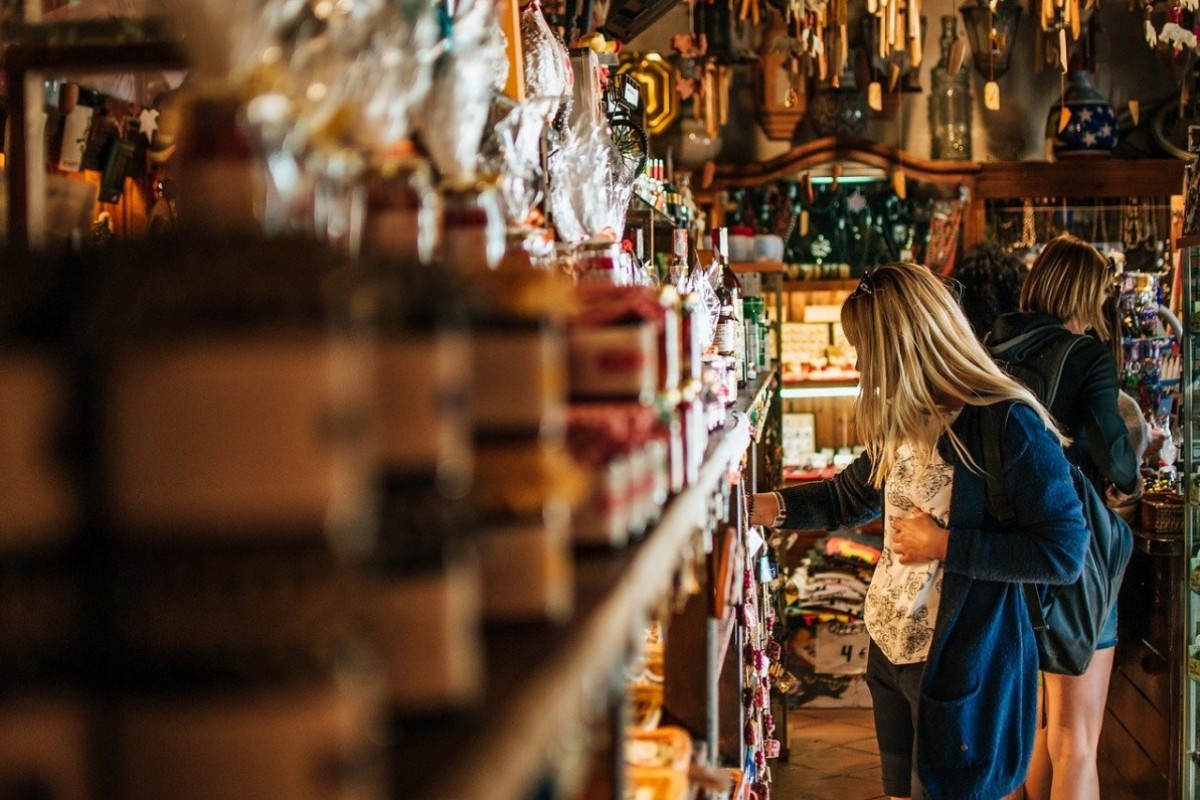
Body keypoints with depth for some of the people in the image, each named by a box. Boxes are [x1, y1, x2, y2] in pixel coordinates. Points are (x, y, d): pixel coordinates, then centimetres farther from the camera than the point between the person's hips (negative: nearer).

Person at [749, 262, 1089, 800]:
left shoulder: (1008, 423, -21)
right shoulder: (903, 422, 5)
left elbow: (1063, 554, -23)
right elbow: (847, 498, 17)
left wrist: (943, 545, -20)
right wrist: (753, 507, 7)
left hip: (966, 662, -8)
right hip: (892, 648, 8)